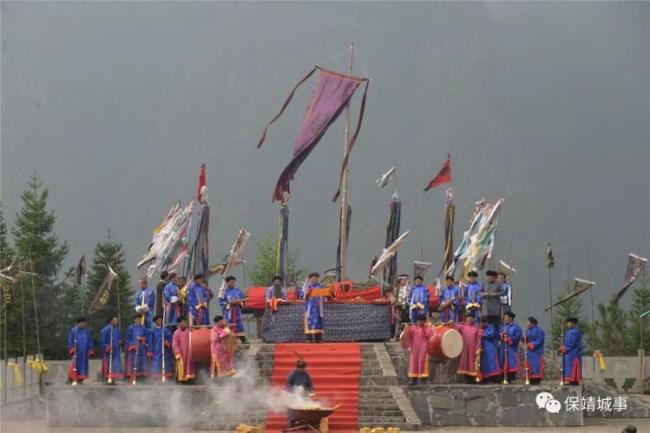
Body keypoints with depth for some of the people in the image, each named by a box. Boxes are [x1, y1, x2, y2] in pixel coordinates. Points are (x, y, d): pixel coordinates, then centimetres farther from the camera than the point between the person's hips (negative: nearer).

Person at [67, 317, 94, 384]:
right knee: (75, 365, -9)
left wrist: (90, 350, 6)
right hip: (76, 351, -4)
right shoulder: (73, 331, 1)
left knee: (83, 365, 3)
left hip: (84, 352, 4)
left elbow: (90, 341, 15)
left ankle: (80, 379, 7)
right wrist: (72, 349, -11)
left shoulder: (87, 331, 11)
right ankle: (74, 379, -9)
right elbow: (70, 341, -1)